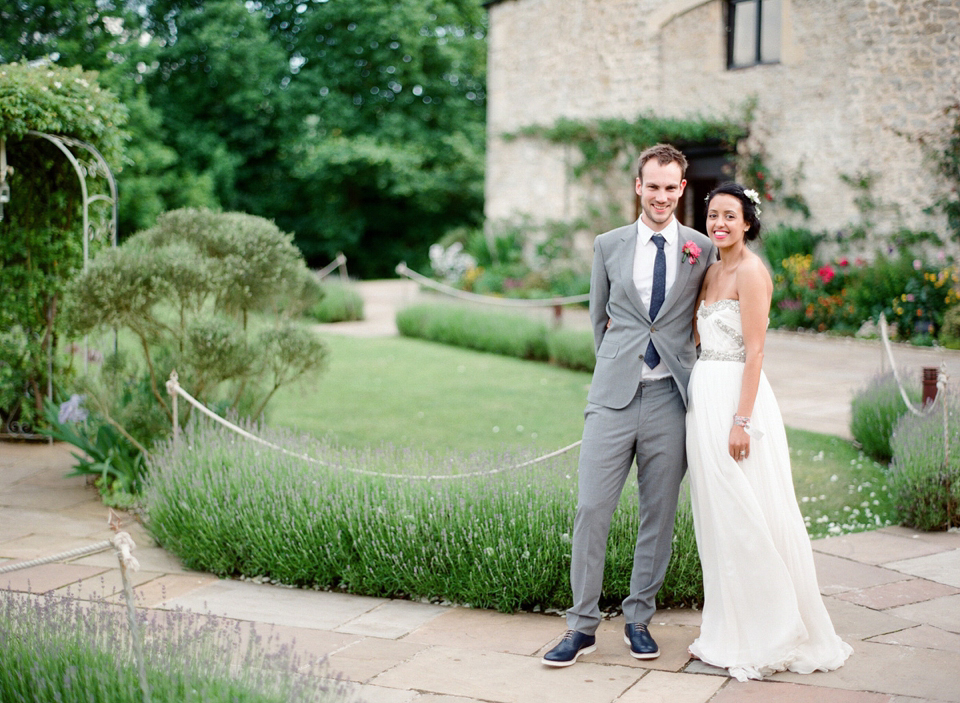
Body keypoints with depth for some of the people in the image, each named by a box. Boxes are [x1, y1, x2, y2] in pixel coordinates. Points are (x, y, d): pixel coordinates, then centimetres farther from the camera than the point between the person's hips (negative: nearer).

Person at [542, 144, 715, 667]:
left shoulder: (702, 249, 6)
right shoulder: (608, 246, 9)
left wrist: (680, 363, 12)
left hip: (670, 398, 0)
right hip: (613, 396, 0)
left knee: (659, 516, 6)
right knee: (591, 509, -4)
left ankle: (639, 619, 21)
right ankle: (582, 625, 5)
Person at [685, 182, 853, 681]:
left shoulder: (750, 271, -11)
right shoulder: (711, 270, 15)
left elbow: (755, 351, -16)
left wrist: (741, 420, -21)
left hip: (736, 396, -9)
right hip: (703, 396, 9)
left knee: (748, 517, -4)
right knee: (718, 518, 12)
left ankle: (770, 637, 8)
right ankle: (732, 633, 21)